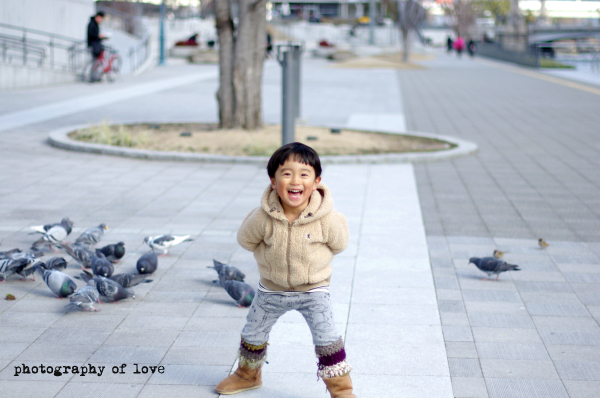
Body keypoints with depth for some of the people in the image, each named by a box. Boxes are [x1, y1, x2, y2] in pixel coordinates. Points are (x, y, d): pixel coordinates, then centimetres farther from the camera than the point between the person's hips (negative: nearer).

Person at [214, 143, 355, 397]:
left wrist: (315, 259, 0)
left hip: (313, 290, -2)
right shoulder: (263, 218, -26)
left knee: (327, 337, -9)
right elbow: (245, 239, -5)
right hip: (272, 290, 2)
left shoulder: (327, 219, -26)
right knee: (253, 333, 18)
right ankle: (247, 375, 46)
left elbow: (339, 244, -5)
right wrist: (269, 257, 0)